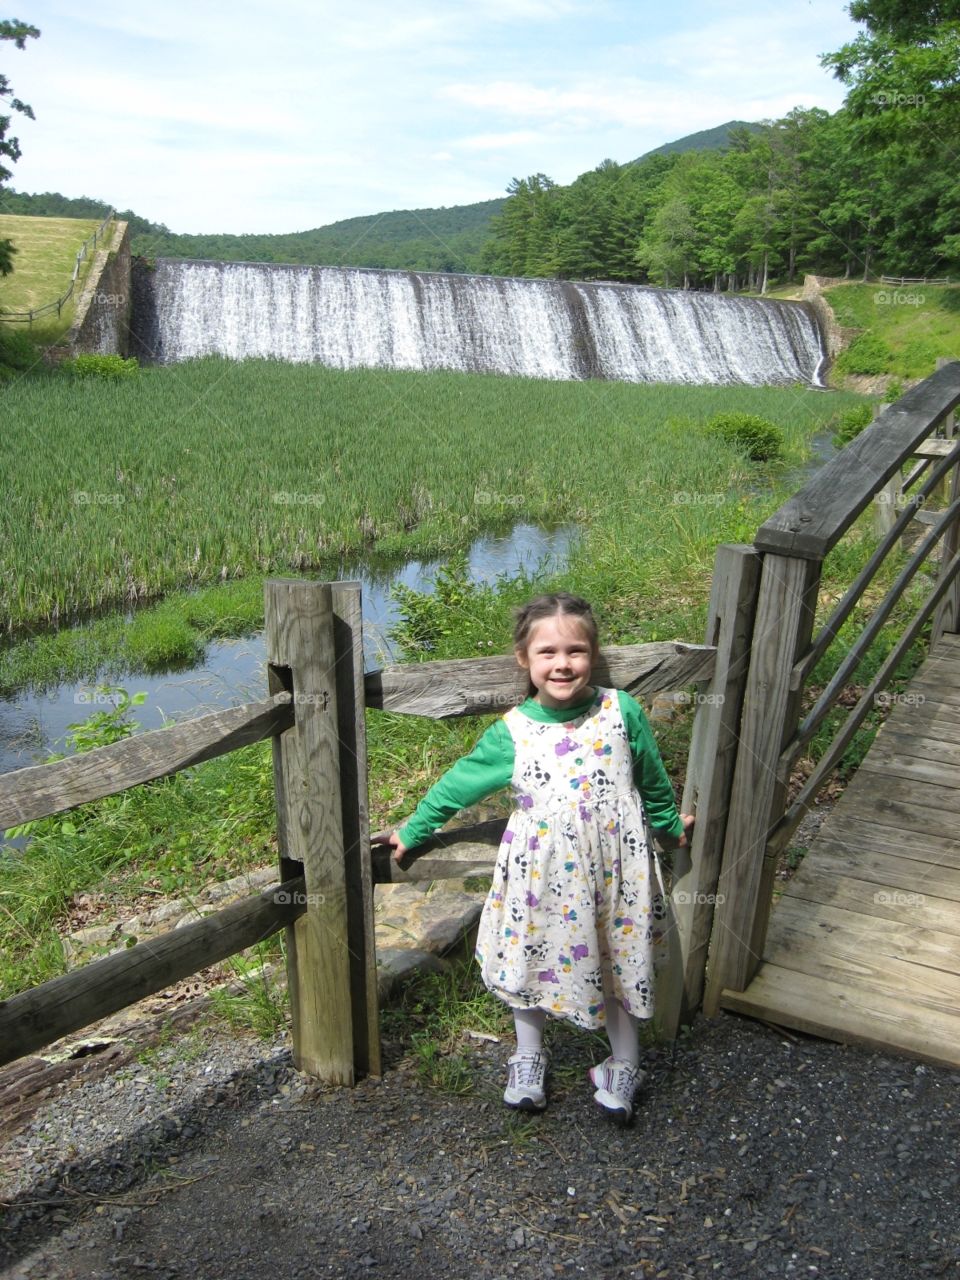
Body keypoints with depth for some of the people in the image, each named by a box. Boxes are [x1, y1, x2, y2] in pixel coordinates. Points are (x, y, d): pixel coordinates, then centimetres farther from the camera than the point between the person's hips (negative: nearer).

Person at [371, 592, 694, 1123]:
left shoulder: (622, 712, -8)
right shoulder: (512, 732, -10)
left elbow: (652, 780, 9)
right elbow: (457, 784, 3)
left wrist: (669, 824, 23)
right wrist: (412, 829, 10)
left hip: (615, 873, 0)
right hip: (541, 878, 0)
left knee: (622, 964, 16)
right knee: (530, 961, 16)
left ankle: (622, 1068, 42)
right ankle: (528, 1060, 44)